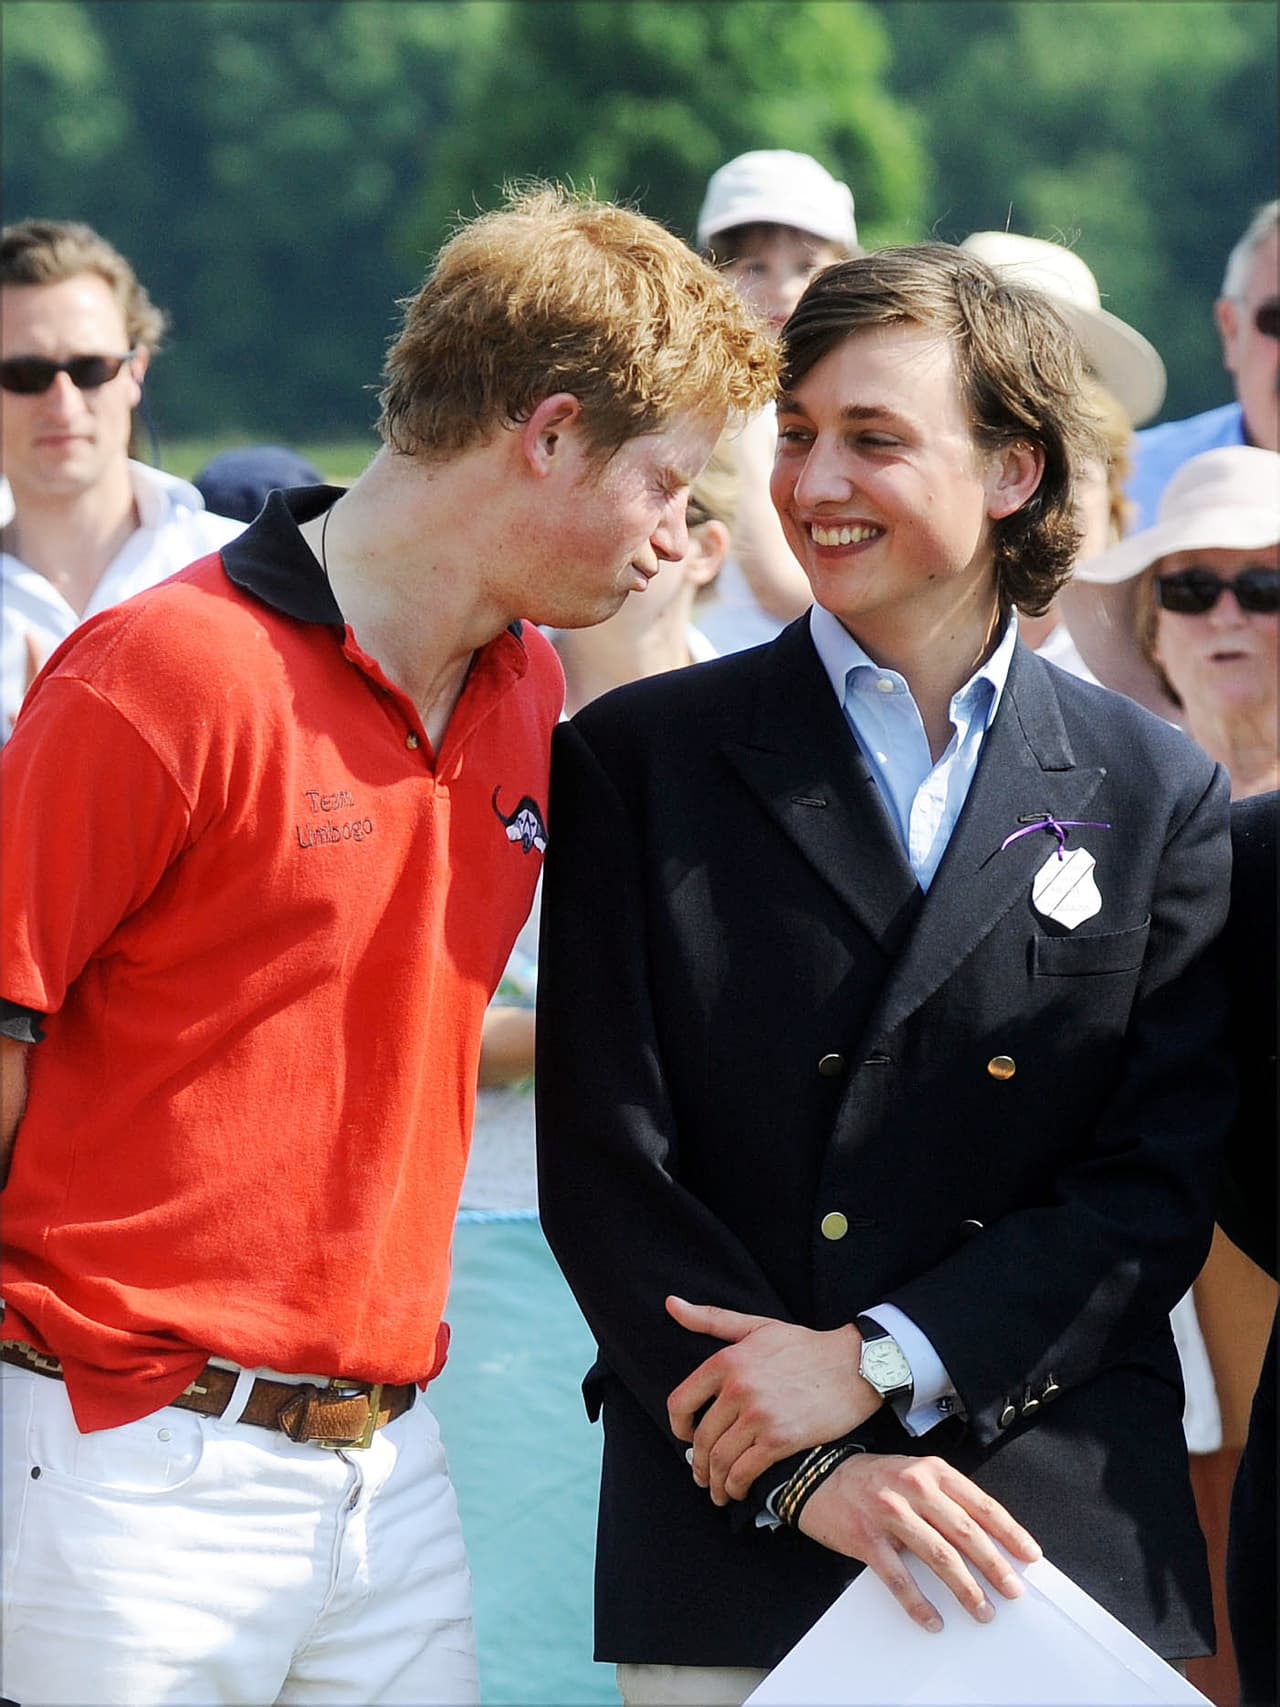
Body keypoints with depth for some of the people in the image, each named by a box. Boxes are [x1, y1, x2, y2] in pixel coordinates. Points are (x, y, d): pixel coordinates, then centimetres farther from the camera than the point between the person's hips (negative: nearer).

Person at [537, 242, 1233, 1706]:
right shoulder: (637, 762, 4)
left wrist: (874, 1361, -10)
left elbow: (1159, 1186, 2)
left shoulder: (1156, 795, 8)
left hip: (1068, 1531, 1)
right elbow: (603, 1162, -2)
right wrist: (806, 1473, -12)